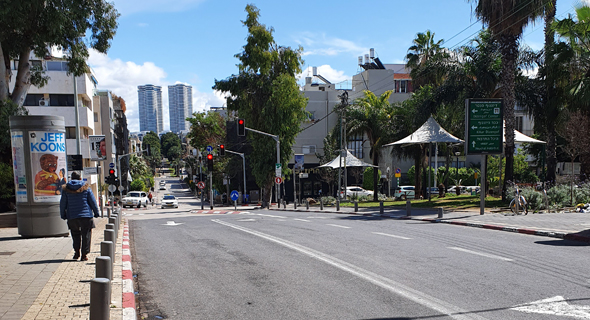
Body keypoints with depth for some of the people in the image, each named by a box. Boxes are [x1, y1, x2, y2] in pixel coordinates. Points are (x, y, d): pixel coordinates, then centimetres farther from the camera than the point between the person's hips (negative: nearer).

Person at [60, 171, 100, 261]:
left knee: (75, 234, 19)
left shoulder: (66, 189, 5)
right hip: (86, 215, -1)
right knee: (86, 235, 4)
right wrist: (96, 213, 9)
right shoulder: (86, 188, 3)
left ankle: (77, 252, 15)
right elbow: (93, 201, 3)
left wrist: (63, 215, 17)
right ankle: (84, 254, 2)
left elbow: (62, 203, 7)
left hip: (72, 216, 1)